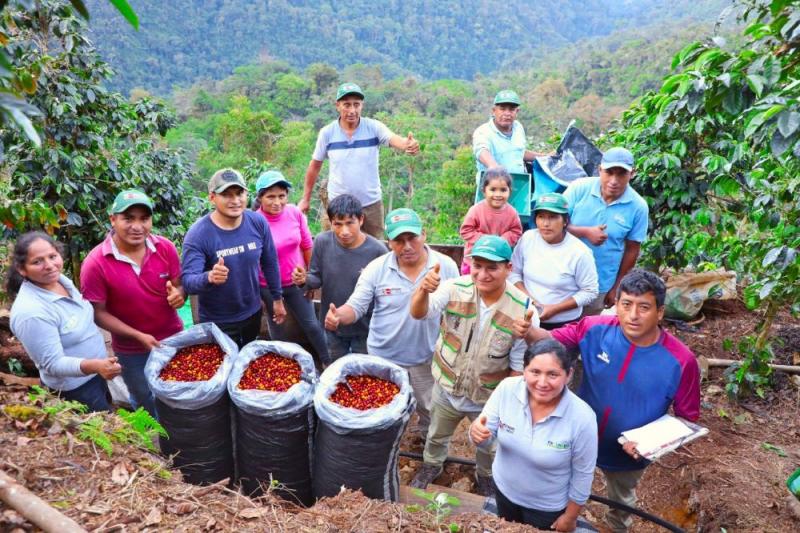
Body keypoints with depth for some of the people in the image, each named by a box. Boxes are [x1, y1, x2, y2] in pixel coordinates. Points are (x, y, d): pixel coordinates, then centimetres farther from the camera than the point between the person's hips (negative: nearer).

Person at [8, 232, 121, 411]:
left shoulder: (62, 280, -6)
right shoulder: (31, 312, -31)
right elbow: (54, 364, -29)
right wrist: (94, 365, -44)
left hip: (95, 375, 8)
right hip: (75, 389, -8)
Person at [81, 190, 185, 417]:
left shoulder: (166, 248, -13)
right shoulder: (95, 264, -21)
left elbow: (179, 285, -2)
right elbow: (98, 313, -14)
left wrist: (179, 295, -26)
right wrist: (138, 336, -23)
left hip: (174, 338, 2)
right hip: (132, 351, -2)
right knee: (147, 405, 23)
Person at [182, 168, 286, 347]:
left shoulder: (258, 222, -11)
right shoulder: (198, 234, -22)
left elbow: (270, 263, 1)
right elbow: (187, 281, -26)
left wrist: (277, 298, 7)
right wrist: (209, 278, -47)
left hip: (253, 314, 4)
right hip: (217, 323, -4)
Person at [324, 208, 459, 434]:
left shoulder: (446, 266, -12)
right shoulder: (376, 269, -14)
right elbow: (356, 307, -11)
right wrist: (338, 316, -34)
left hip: (428, 359, 1)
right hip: (383, 359, -1)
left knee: (433, 416, 22)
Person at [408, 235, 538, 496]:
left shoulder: (523, 309, -24)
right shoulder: (455, 288, -22)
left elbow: (519, 365, -15)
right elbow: (419, 313, -34)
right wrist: (423, 290, -55)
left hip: (490, 397, -1)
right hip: (447, 388, 1)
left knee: (488, 446, 27)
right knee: (436, 435, 29)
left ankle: (486, 477, 59)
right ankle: (431, 466, 61)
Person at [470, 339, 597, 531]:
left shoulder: (582, 418, -30)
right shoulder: (507, 389, -24)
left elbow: (582, 474, -15)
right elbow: (486, 437, -13)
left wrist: (570, 517, -3)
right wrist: (477, 432, -37)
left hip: (548, 508, -3)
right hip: (504, 490, 3)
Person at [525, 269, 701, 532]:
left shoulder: (681, 361, -27)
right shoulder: (595, 329, -24)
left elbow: (687, 418, -14)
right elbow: (550, 340, -13)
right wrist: (527, 330, -36)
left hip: (628, 456, 0)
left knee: (621, 502, 33)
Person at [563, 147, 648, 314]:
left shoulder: (638, 206, -10)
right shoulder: (580, 188, -13)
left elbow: (632, 249, -1)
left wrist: (616, 287, 4)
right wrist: (585, 232, -27)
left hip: (599, 284, 0)